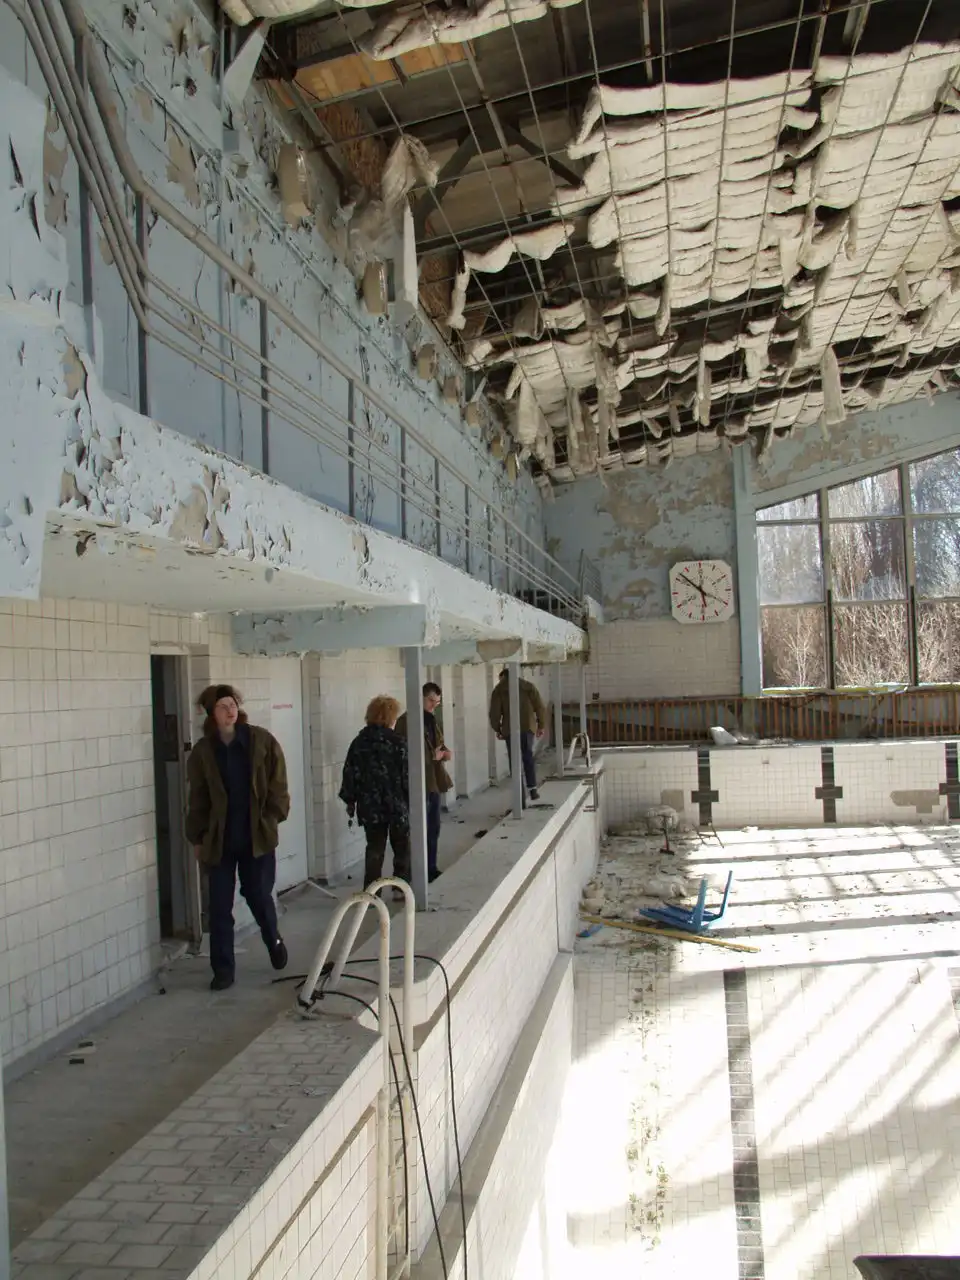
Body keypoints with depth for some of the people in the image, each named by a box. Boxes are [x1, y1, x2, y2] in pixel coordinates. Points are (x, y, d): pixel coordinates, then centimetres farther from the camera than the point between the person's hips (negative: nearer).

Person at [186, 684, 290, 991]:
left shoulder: (262, 741, -5)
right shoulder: (203, 751, 0)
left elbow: (277, 785, -1)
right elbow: (197, 798, 5)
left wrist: (273, 817, -7)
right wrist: (196, 837, 4)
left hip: (257, 835, -1)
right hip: (218, 839, 1)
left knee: (259, 896, 10)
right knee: (220, 906, 3)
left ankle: (273, 940, 40)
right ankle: (222, 969, 13)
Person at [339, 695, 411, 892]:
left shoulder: (359, 742, 2)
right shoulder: (397, 742, -10)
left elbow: (350, 773, 4)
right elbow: (407, 774, -10)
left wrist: (350, 800, 13)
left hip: (370, 805, 3)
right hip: (397, 804, -3)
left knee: (374, 848, 10)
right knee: (402, 847, 14)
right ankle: (401, 887, 16)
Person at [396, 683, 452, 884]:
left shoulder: (431, 720, 16)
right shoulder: (406, 721, -13)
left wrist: (445, 751, 1)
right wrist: (432, 756, -23)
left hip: (433, 781, 9)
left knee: (433, 828, 14)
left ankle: (431, 868, 24)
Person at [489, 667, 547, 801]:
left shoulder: (499, 690, 4)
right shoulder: (529, 686, 10)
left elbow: (495, 712, -2)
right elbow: (540, 707, 6)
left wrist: (497, 729, 10)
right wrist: (541, 726, 14)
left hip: (510, 730, -2)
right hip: (528, 727, 2)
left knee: (514, 760, 3)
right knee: (528, 757, 15)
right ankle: (533, 789, 7)